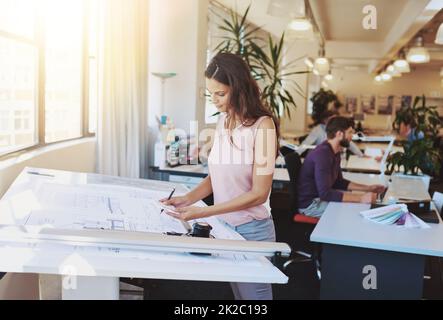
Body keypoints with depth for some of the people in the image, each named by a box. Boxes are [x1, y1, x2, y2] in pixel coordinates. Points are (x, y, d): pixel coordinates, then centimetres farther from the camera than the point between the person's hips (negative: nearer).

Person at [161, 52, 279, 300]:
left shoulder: (262, 125, -16)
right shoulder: (224, 122, 4)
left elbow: (259, 193, -18)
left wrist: (203, 213, -21)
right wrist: (189, 199, -7)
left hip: (251, 231, -6)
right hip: (223, 226, 6)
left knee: (252, 293, 6)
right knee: (236, 293, 16)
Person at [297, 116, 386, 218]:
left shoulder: (335, 152, 6)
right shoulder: (322, 154, -26)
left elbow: (339, 182, 18)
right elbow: (325, 193, -33)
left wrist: (367, 188, 10)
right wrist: (360, 198, -35)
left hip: (320, 196, 10)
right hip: (310, 203, -10)